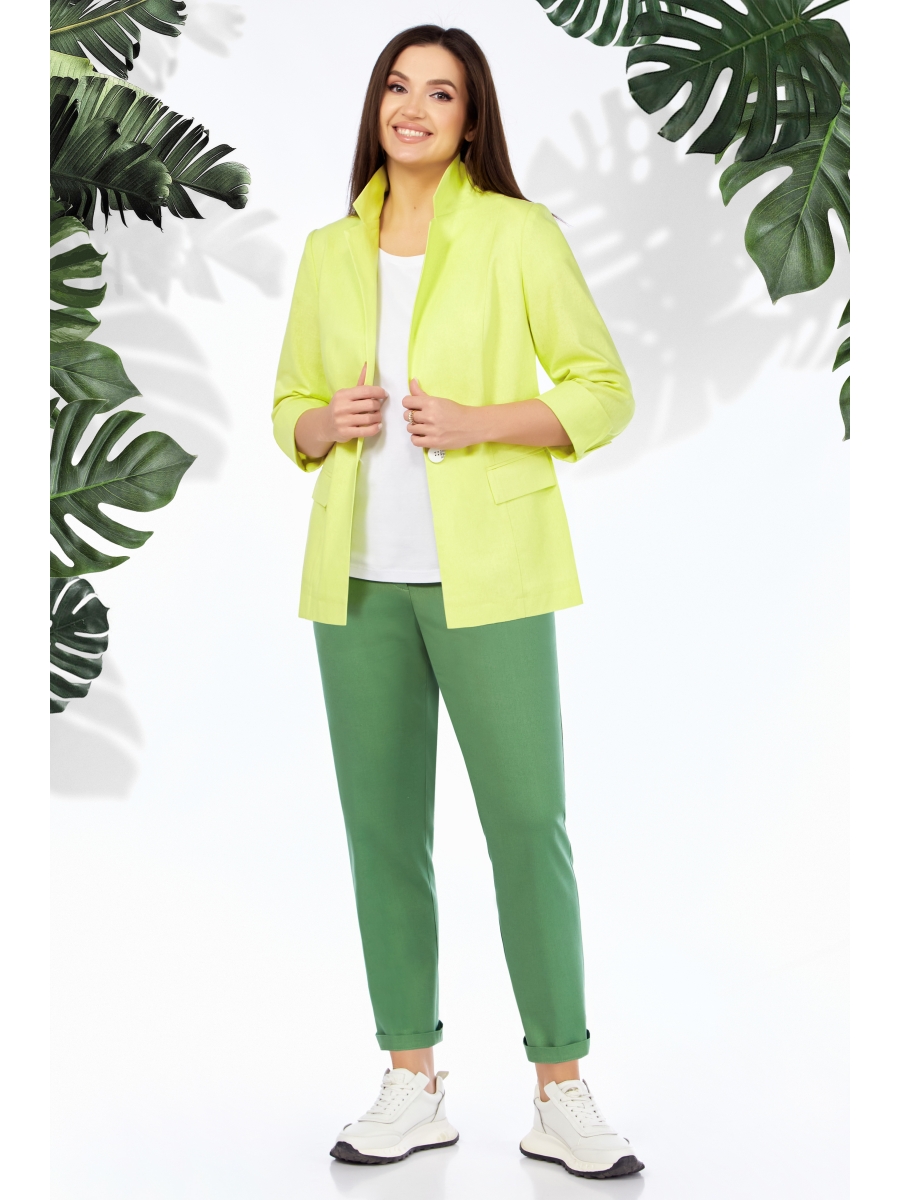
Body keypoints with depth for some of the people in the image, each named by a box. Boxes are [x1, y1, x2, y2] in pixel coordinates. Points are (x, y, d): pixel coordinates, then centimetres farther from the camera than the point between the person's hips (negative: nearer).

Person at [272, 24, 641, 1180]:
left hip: (485, 573, -4)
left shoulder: (517, 232, 0)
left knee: (527, 821, -4)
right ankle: (413, 1086, 18)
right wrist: (327, 424, -4)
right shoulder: (329, 251, 12)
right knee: (382, 827, 6)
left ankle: (562, 1097, 7)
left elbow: (603, 390, -1)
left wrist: (478, 422, -14)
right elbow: (289, 408, 19)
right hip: (360, 577, 4)